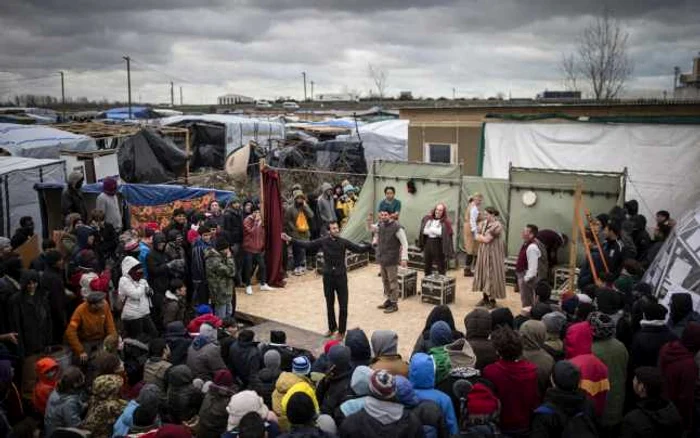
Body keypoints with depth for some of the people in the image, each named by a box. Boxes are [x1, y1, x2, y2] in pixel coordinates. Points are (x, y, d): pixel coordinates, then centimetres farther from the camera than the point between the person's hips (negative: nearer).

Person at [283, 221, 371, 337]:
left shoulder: (343, 242, -6)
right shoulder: (323, 241, -4)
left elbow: (358, 249, -7)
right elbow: (307, 245, -2)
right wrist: (291, 239, -7)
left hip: (341, 276, -1)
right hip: (328, 276, 1)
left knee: (343, 306, 1)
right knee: (330, 305, 14)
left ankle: (341, 331, 17)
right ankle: (332, 328, 33)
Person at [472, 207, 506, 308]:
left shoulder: (497, 226, -16)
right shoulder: (483, 223, 8)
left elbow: (486, 240, -18)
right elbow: (476, 237, 6)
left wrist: (481, 236, -2)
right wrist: (484, 237, -9)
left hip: (492, 254, -8)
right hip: (483, 253, 8)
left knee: (491, 275, -3)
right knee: (483, 274, 10)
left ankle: (492, 300, 5)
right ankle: (485, 297, 20)